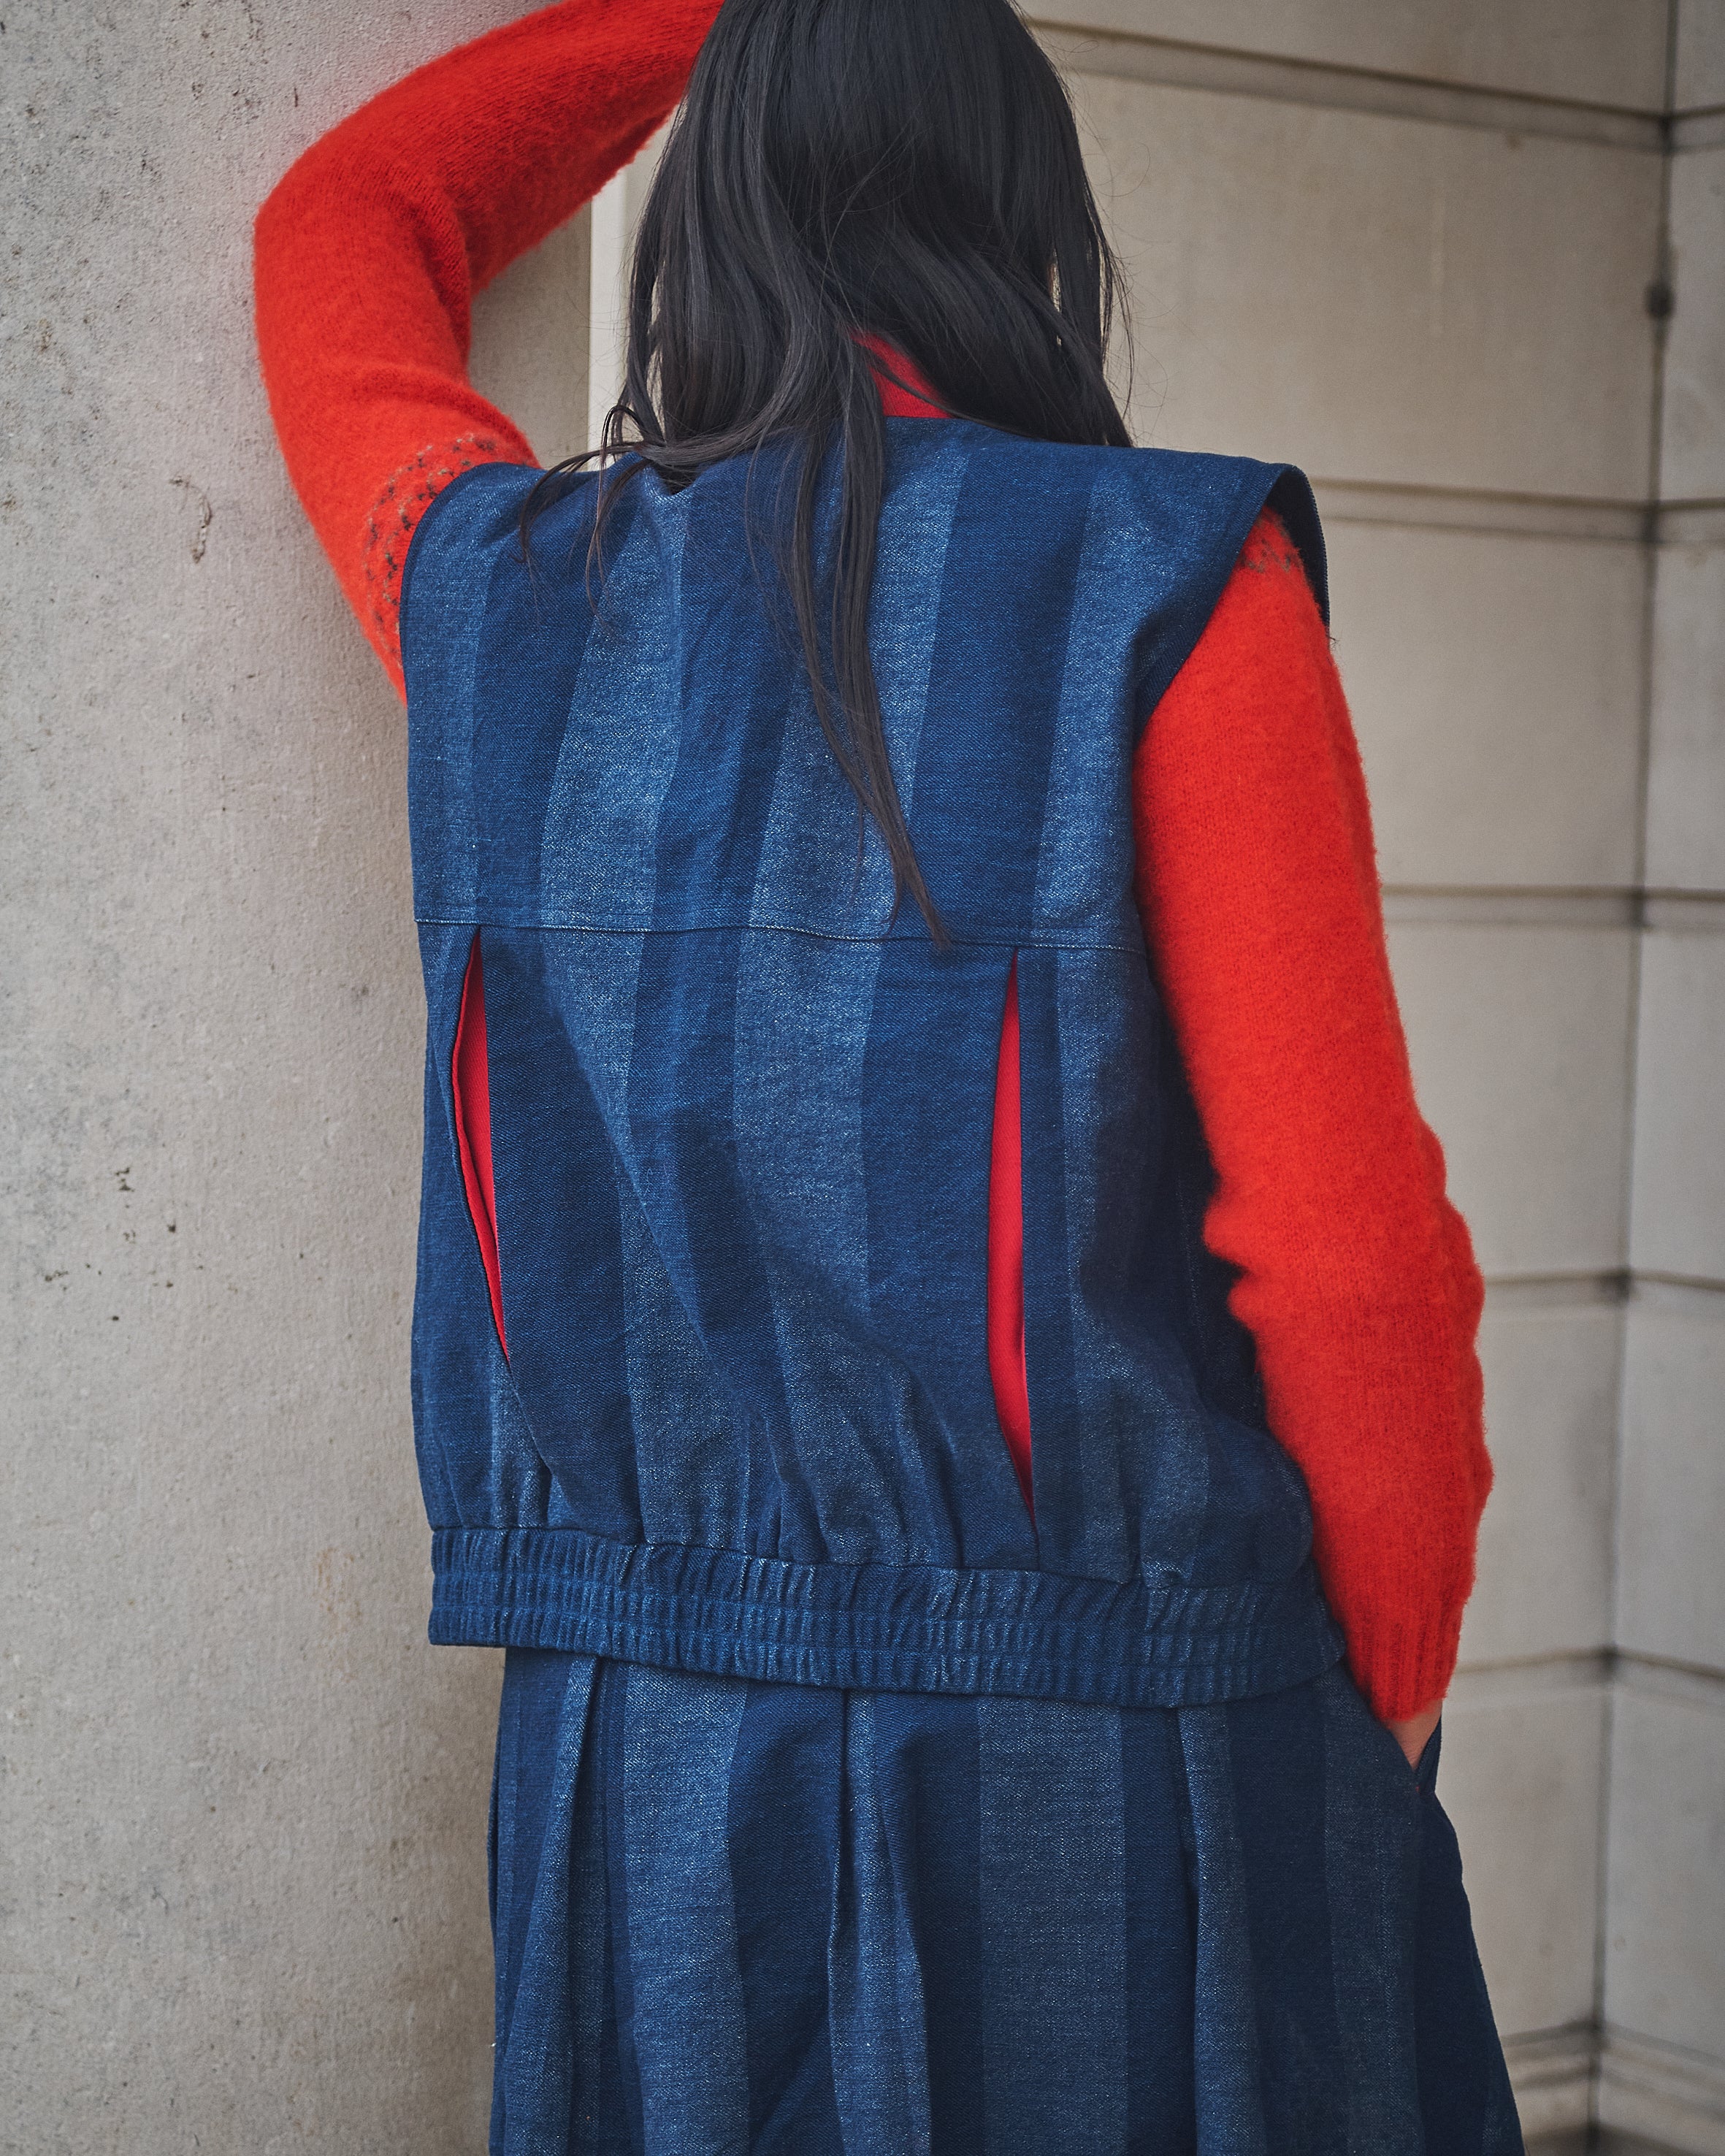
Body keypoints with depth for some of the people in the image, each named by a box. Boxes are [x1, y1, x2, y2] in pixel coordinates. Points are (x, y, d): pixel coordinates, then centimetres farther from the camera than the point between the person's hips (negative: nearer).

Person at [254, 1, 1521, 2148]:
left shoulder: (501, 600, 3)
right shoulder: (1163, 588, -10)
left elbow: (345, 227, 25)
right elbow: (1342, 1245, -12)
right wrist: (1389, 1700, 2)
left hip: (636, 1752, 4)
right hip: (1105, 1763, -4)